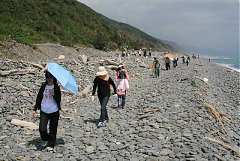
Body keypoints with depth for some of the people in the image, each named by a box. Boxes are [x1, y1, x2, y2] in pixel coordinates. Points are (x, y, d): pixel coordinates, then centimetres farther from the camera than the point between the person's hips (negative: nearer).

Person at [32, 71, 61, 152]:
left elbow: (58, 99, -8)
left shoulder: (56, 87, -4)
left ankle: (50, 146, 19)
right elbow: (39, 98, 7)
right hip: (44, 111, 1)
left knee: (53, 130, 5)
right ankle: (45, 140, 23)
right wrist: (35, 109, 6)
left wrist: (53, 94, -25)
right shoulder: (43, 86, 1)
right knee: (42, 128, -7)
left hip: (54, 111, -1)